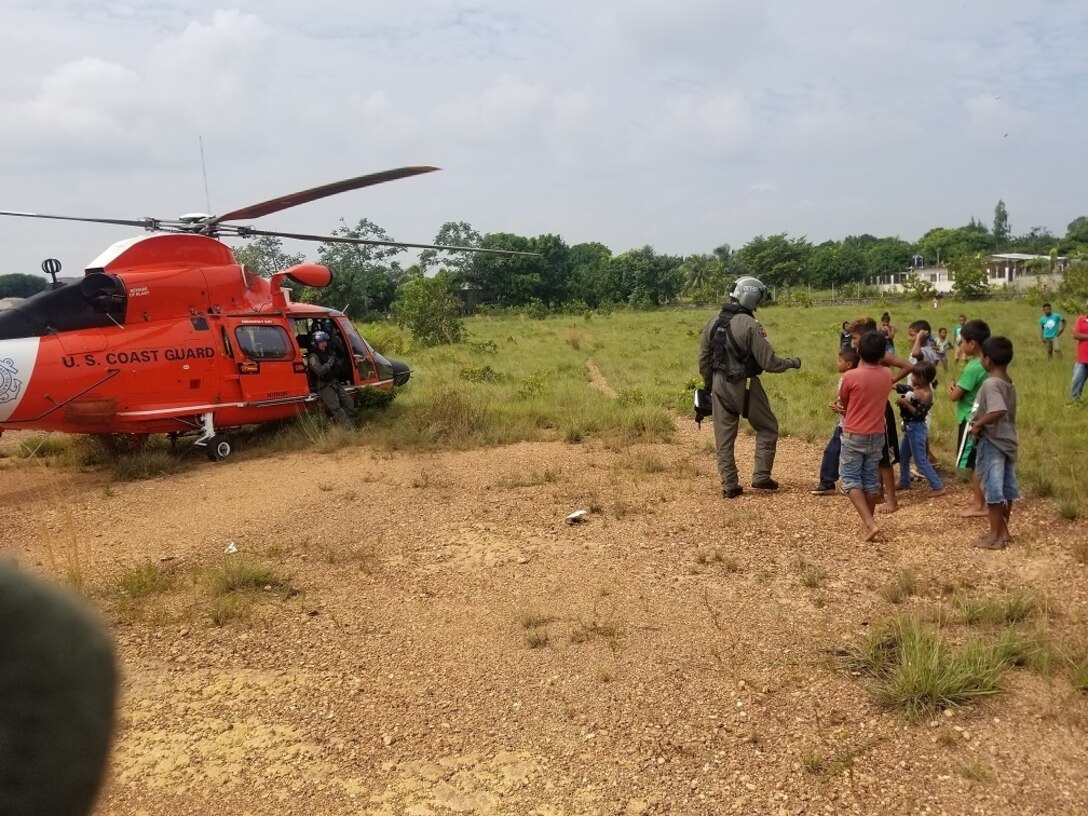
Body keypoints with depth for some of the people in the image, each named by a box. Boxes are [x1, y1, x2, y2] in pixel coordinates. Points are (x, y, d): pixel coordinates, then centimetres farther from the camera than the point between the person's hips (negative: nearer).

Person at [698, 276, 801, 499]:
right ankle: (761, 476, 12)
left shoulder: (713, 322, 0)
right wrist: (792, 362, 2)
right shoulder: (749, 325, -18)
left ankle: (729, 485, 13)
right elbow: (769, 362, -16)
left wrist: (709, 384, 20)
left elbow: (703, 359, 7)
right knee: (767, 428, 15)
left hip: (719, 385, 5)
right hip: (744, 386, -5)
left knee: (724, 437, 11)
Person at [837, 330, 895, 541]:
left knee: (851, 480, 2)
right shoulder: (887, 375, -2)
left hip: (854, 435, -4)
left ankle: (870, 523, -10)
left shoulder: (850, 376, -16)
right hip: (877, 435, 5)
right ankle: (869, 521, 26)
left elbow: (842, 405, -1)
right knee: (871, 479, 15)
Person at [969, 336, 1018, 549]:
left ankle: (995, 535, 5)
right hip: (1007, 441, 9)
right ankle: (1003, 530, 23)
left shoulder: (991, 384, -20)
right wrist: (981, 422, 14)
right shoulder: (1009, 384, 9)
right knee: (1006, 487, 13)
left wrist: (978, 424, -21)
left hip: (991, 442, -9)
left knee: (992, 487, -1)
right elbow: (1007, 413, 15)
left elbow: (998, 411, -33)